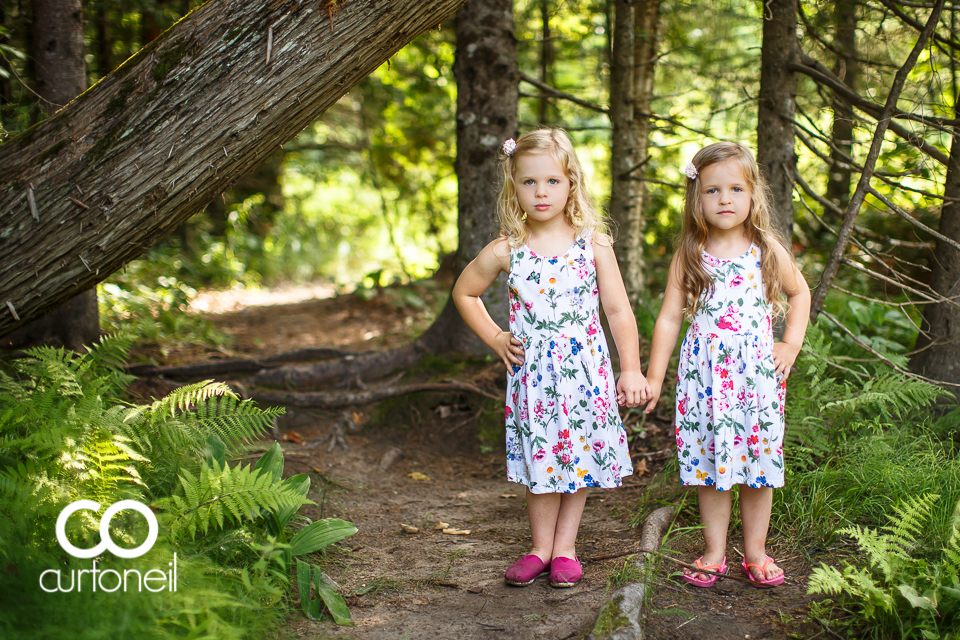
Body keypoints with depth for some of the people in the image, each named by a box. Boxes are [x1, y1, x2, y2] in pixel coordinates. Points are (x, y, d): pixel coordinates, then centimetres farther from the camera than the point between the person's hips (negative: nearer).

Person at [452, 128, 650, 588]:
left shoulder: (593, 244, -4)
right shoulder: (506, 251, -2)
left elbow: (618, 311, -2)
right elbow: (464, 292, 13)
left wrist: (631, 370, -5)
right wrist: (495, 339, 6)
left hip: (584, 371, 0)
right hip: (532, 373, 0)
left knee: (580, 457, 6)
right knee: (540, 457, 6)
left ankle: (565, 547, 18)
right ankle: (541, 547, 19)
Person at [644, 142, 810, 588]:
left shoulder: (768, 251, 2)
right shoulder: (688, 257, 0)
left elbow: (799, 292, 19)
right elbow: (669, 318, 4)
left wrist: (792, 343, 7)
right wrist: (654, 378, 3)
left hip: (758, 372, 0)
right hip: (705, 374, 0)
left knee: (759, 463, 4)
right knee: (709, 463, 3)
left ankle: (755, 552, 18)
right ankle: (714, 552, 16)